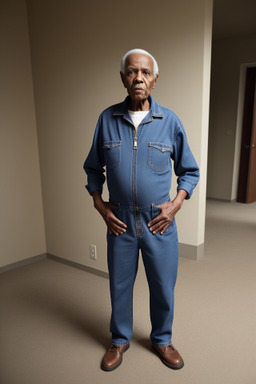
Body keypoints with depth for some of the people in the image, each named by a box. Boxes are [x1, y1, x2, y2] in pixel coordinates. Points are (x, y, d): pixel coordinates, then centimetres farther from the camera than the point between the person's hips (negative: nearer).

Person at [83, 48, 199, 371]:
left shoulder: (170, 121, -3)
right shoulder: (106, 119, -1)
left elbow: (189, 170, 5)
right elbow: (92, 168, 9)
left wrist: (176, 204, -7)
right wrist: (99, 204, -1)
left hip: (159, 222, 0)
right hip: (120, 222, 1)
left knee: (163, 287, 13)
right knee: (119, 285, 16)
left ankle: (162, 340, 42)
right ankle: (119, 340, 42)